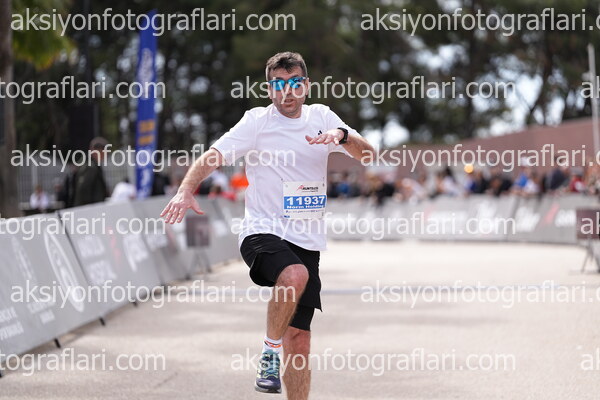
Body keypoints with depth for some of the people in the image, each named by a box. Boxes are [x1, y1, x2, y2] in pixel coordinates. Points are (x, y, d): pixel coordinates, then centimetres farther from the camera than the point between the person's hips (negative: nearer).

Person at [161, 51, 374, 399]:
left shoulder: (322, 117, 10)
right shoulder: (257, 121, -2)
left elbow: (368, 155, 4)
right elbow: (214, 155, -12)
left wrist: (342, 135, -17)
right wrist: (186, 190, -31)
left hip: (307, 241, 4)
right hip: (263, 233, -4)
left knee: (299, 341, 1)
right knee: (295, 275, -37)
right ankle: (270, 350, -14)